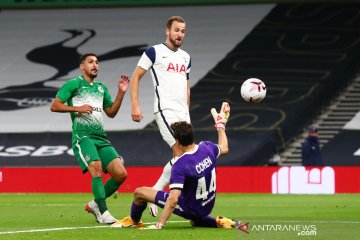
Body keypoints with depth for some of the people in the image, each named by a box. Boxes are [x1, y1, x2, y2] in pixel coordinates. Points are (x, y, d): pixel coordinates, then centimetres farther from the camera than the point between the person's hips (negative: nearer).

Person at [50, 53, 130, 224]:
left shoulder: (101, 88, 23)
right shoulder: (73, 84, 4)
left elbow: (111, 112, 26)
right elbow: (54, 106, -1)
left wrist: (121, 92, 15)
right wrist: (77, 108, -12)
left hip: (101, 138, 7)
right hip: (82, 136, -6)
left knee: (120, 174, -7)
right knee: (96, 167, -28)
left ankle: (95, 204, 12)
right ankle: (103, 213, -26)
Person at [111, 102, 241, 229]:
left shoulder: (180, 165, -30)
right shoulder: (207, 147, -11)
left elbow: (173, 200, -34)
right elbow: (224, 148, 15)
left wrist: (159, 225, -31)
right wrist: (221, 125, 29)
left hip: (190, 209, -7)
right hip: (207, 207, 7)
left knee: (139, 193, 0)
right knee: (195, 221, 44)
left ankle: (133, 220, 31)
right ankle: (218, 222, 13)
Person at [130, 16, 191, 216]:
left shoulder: (186, 57, 18)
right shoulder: (154, 52, -1)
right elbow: (136, 77, 0)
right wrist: (135, 105, -10)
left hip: (183, 113, 7)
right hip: (165, 110, -7)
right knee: (181, 155, -19)